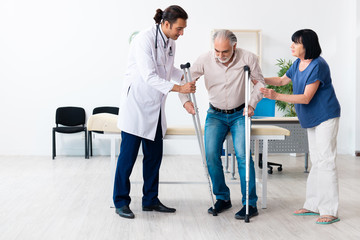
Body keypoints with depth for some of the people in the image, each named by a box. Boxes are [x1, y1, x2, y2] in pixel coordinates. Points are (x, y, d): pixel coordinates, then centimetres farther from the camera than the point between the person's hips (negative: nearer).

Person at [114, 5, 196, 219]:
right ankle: (121, 202, 12)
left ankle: (150, 200, 22)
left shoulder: (170, 43, 7)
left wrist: (186, 76, 7)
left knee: (154, 155, 11)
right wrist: (178, 88, -28)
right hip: (136, 105, -8)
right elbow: (150, 76, -26)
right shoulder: (144, 40, -19)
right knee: (128, 155, -1)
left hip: (155, 108, 8)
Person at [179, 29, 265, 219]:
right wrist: (185, 100, -20)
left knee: (242, 155, -15)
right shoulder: (205, 60, -11)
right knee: (211, 155, -10)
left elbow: (259, 82, -2)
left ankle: (250, 204, -4)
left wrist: (252, 104, -15)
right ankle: (222, 198, 8)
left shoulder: (248, 58, -13)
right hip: (215, 115, 2)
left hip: (239, 114, -2)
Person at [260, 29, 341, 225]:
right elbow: (283, 80, 21)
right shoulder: (298, 64, 6)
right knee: (316, 162, 13)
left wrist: (276, 96, -29)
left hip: (326, 117, -9)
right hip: (312, 120, 9)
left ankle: (330, 211, -5)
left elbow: (306, 98, -25)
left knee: (325, 161, -10)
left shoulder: (318, 65, -21)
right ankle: (313, 205, 21)